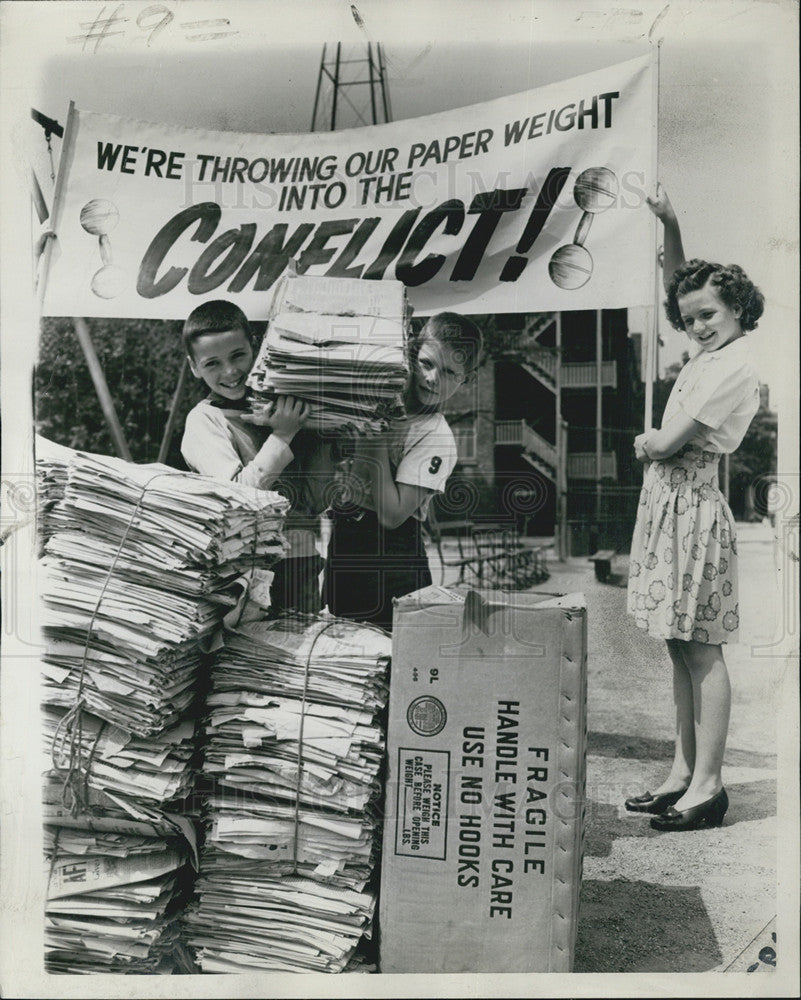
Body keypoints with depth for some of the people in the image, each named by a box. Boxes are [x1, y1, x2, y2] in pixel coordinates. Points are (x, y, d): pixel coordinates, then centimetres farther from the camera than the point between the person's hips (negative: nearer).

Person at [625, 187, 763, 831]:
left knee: (702, 651, -4)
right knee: (681, 649, 11)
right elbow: (679, 288, 26)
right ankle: (684, 773, 20)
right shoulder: (709, 353, 13)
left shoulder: (733, 364, -12)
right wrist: (671, 226, 12)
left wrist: (646, 444, 6)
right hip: (668, 502, 9)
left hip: (693, 505, -9)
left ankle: (708, 785, 4)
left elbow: (669, 444, -16)